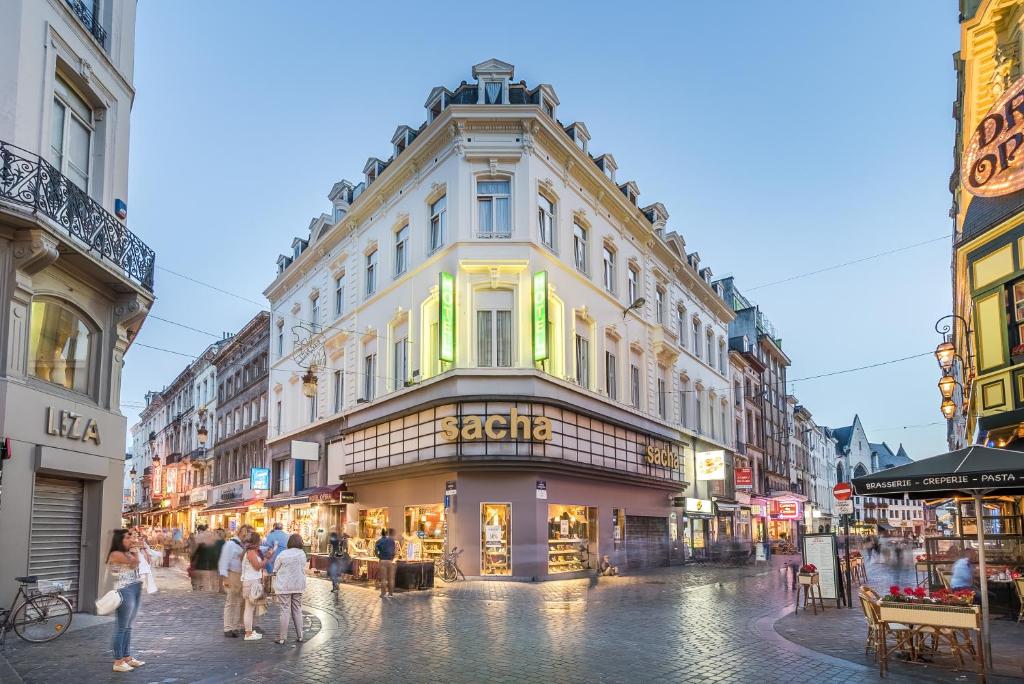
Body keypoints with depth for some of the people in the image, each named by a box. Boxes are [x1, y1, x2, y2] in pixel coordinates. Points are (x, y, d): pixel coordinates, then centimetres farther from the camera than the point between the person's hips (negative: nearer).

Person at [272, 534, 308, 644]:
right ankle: (299, 636, 14)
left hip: (284, 586, -4)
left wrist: (275, 586, 13)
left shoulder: (282, 554, -11)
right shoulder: (302, 554, 0)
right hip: (299, 586, 4)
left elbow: (275, 570, -1)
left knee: (285, 611, 0)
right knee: (297, 610, 12)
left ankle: (282, 638, 3)